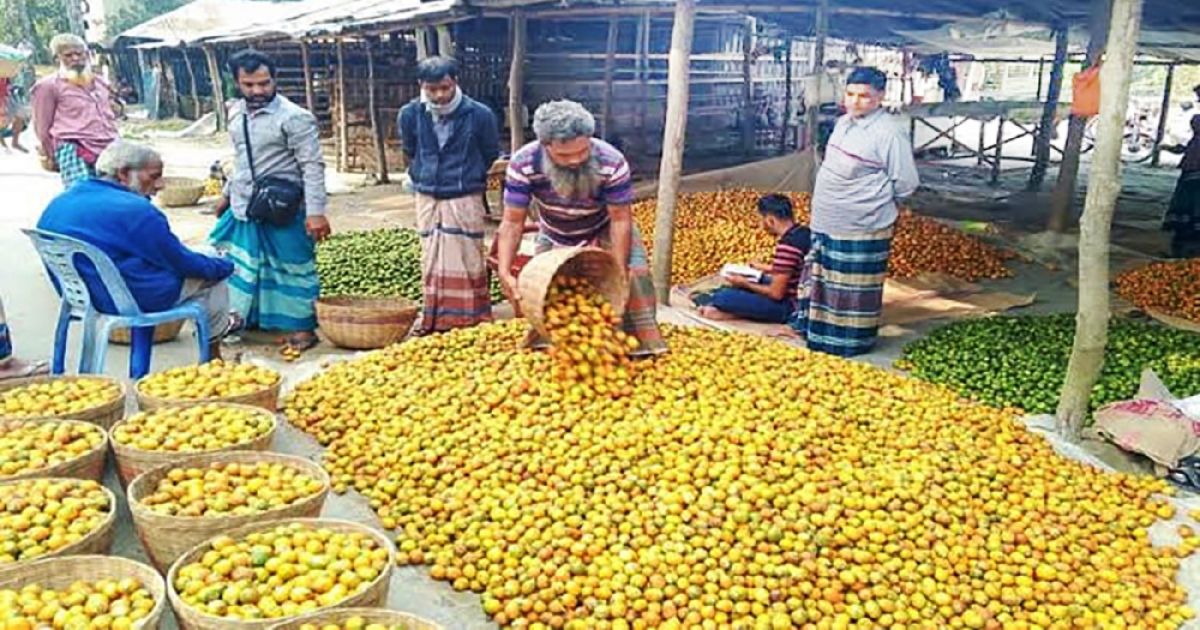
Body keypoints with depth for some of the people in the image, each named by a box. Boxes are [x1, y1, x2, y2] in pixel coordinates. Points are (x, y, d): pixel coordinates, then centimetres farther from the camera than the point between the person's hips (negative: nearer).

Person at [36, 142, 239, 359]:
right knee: (211, 276, 11)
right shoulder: (135, 210, -23)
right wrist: (226, 266, 3)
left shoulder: (59, 203, 3)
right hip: (135, 300, -9)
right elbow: (183, 262, -15)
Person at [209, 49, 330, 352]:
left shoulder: (294, 117, -14)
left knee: (293, 268, 2)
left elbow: (313, 166, -18)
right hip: (242, 209, 7)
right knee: (232, 263, 15)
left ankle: (303, 327, 16)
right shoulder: (236, 113, 8)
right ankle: (244, 317, 32)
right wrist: (227, 194, 25)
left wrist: (316, 211, -24)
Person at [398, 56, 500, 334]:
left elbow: (492, 157, 6)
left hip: (465, 199, -3)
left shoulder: (479, 114, -10)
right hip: (427, 199, 3)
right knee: (432, 261, 9)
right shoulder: (410, 115, -3)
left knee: (466, 260, -1)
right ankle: (434, 320, 18)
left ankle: (470, 320, 7)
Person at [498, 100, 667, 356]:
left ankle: (644, 344, -8)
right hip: (554, 236, 2)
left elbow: (621, 219, -28)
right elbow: (513, 222, -27)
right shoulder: (523, 165, -32)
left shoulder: (612, 163, -36)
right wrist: (505, 272, -38)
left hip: (604, 229, -2)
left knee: (634, 273, -18)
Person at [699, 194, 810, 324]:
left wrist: (746, 284, -10)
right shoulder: (802, 232, 0)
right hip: (800, 297, 10)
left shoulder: (786, 246, -29)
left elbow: (776, 293, -23)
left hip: (787, 306, -10)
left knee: (721, 297, -21)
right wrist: (765, 268, 20)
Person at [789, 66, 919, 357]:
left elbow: (906, 184, -14)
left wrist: (874, 199, -5)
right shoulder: (843, 122, 7)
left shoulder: (888, 134, -18)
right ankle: (817, 330, 36)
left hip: (861, 229, -9)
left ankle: (852, 341, 17)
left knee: (854, 288, 3)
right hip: (826, 223, 9)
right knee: (821, 276, 20)